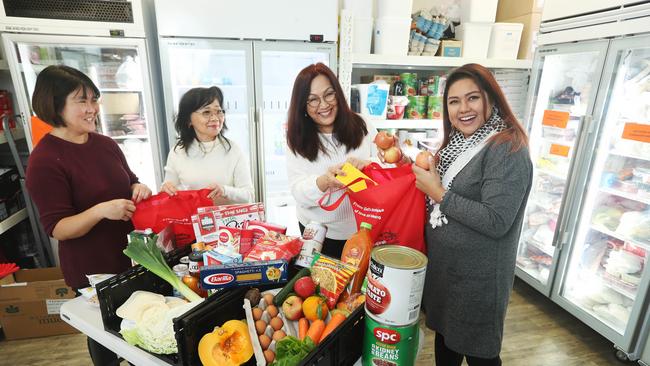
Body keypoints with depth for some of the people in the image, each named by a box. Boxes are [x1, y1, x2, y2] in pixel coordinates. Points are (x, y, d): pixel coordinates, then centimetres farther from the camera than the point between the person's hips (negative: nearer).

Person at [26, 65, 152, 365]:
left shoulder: (106, 144, 1)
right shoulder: (45, 160, -18)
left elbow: (128, 183, 14)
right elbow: (57, 228, -18)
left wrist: (139, 189, -9)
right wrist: (101, 210, -35)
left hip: (129, 255, 6)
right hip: (90, 271, -6)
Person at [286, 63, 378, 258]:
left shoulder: (361, 126, -5)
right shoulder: (298, 140, -7)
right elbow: (299, 193, -13)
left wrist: (367, 164, -28)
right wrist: (324, 181, -35)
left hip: (362, 229, 1)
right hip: (317, 232, 0)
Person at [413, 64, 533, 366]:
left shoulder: (507, 149, -18)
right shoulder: (458, 144, 7)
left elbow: (496, 222, -26)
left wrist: (438, 193, -21)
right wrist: (427, 179, -2)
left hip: (477, 278, -7)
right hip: (442, 268, 8)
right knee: (445, 340, 24)